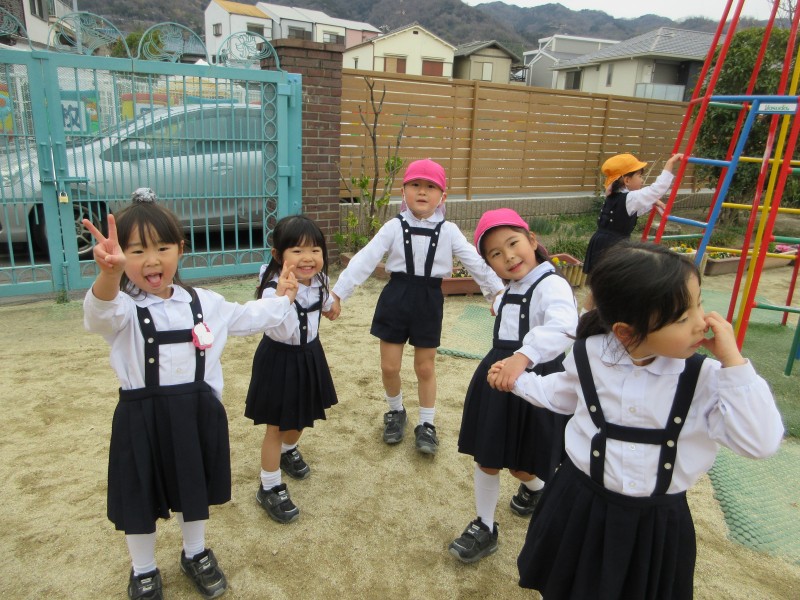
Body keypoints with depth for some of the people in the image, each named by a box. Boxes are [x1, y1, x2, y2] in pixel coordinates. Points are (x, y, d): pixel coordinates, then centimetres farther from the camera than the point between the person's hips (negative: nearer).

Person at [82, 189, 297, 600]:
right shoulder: (123, 311, -13)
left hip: (198, 413, 3)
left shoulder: (203, 303, 1)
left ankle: (195, 554, 47)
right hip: (142, 419, -3)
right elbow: (100, 311, -39)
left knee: (195, 490, 21)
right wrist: (110, 272, -59)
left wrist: (280, 299, 23)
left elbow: (245, 318, 18)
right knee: (141, 500, 14)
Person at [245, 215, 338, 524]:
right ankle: (269, 489, 24)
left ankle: (289, 451, 56)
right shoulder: (273, 289, -29)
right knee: (276, 426, 6)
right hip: (280, 360, -7)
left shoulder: (317, 281, -6)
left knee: (301, 416, 26)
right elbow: (284, 333, -38)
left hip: (309, 356, 7)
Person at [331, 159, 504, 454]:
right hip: (396, 297, 0)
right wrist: (337, 293, -12)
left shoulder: (449, 231, -4)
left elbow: (475, 262, -2)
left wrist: (498, 293, -5)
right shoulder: (394, 227, -5)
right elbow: (364, 260, -9)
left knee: (425, 367, 11)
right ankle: (396, 412, 36)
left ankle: (426, 424, 29)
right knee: (389, 366, 8)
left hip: (429, 300, 0)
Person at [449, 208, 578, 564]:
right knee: (486, 458, 12)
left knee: (522, 464, 13)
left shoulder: (552, 286, -21)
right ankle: (484, 527, 31)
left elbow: (563, 328, -42)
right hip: (497, 380, 7)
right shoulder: (509, 291, 8)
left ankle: (535, 487, 50)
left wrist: (522, 357, -54)